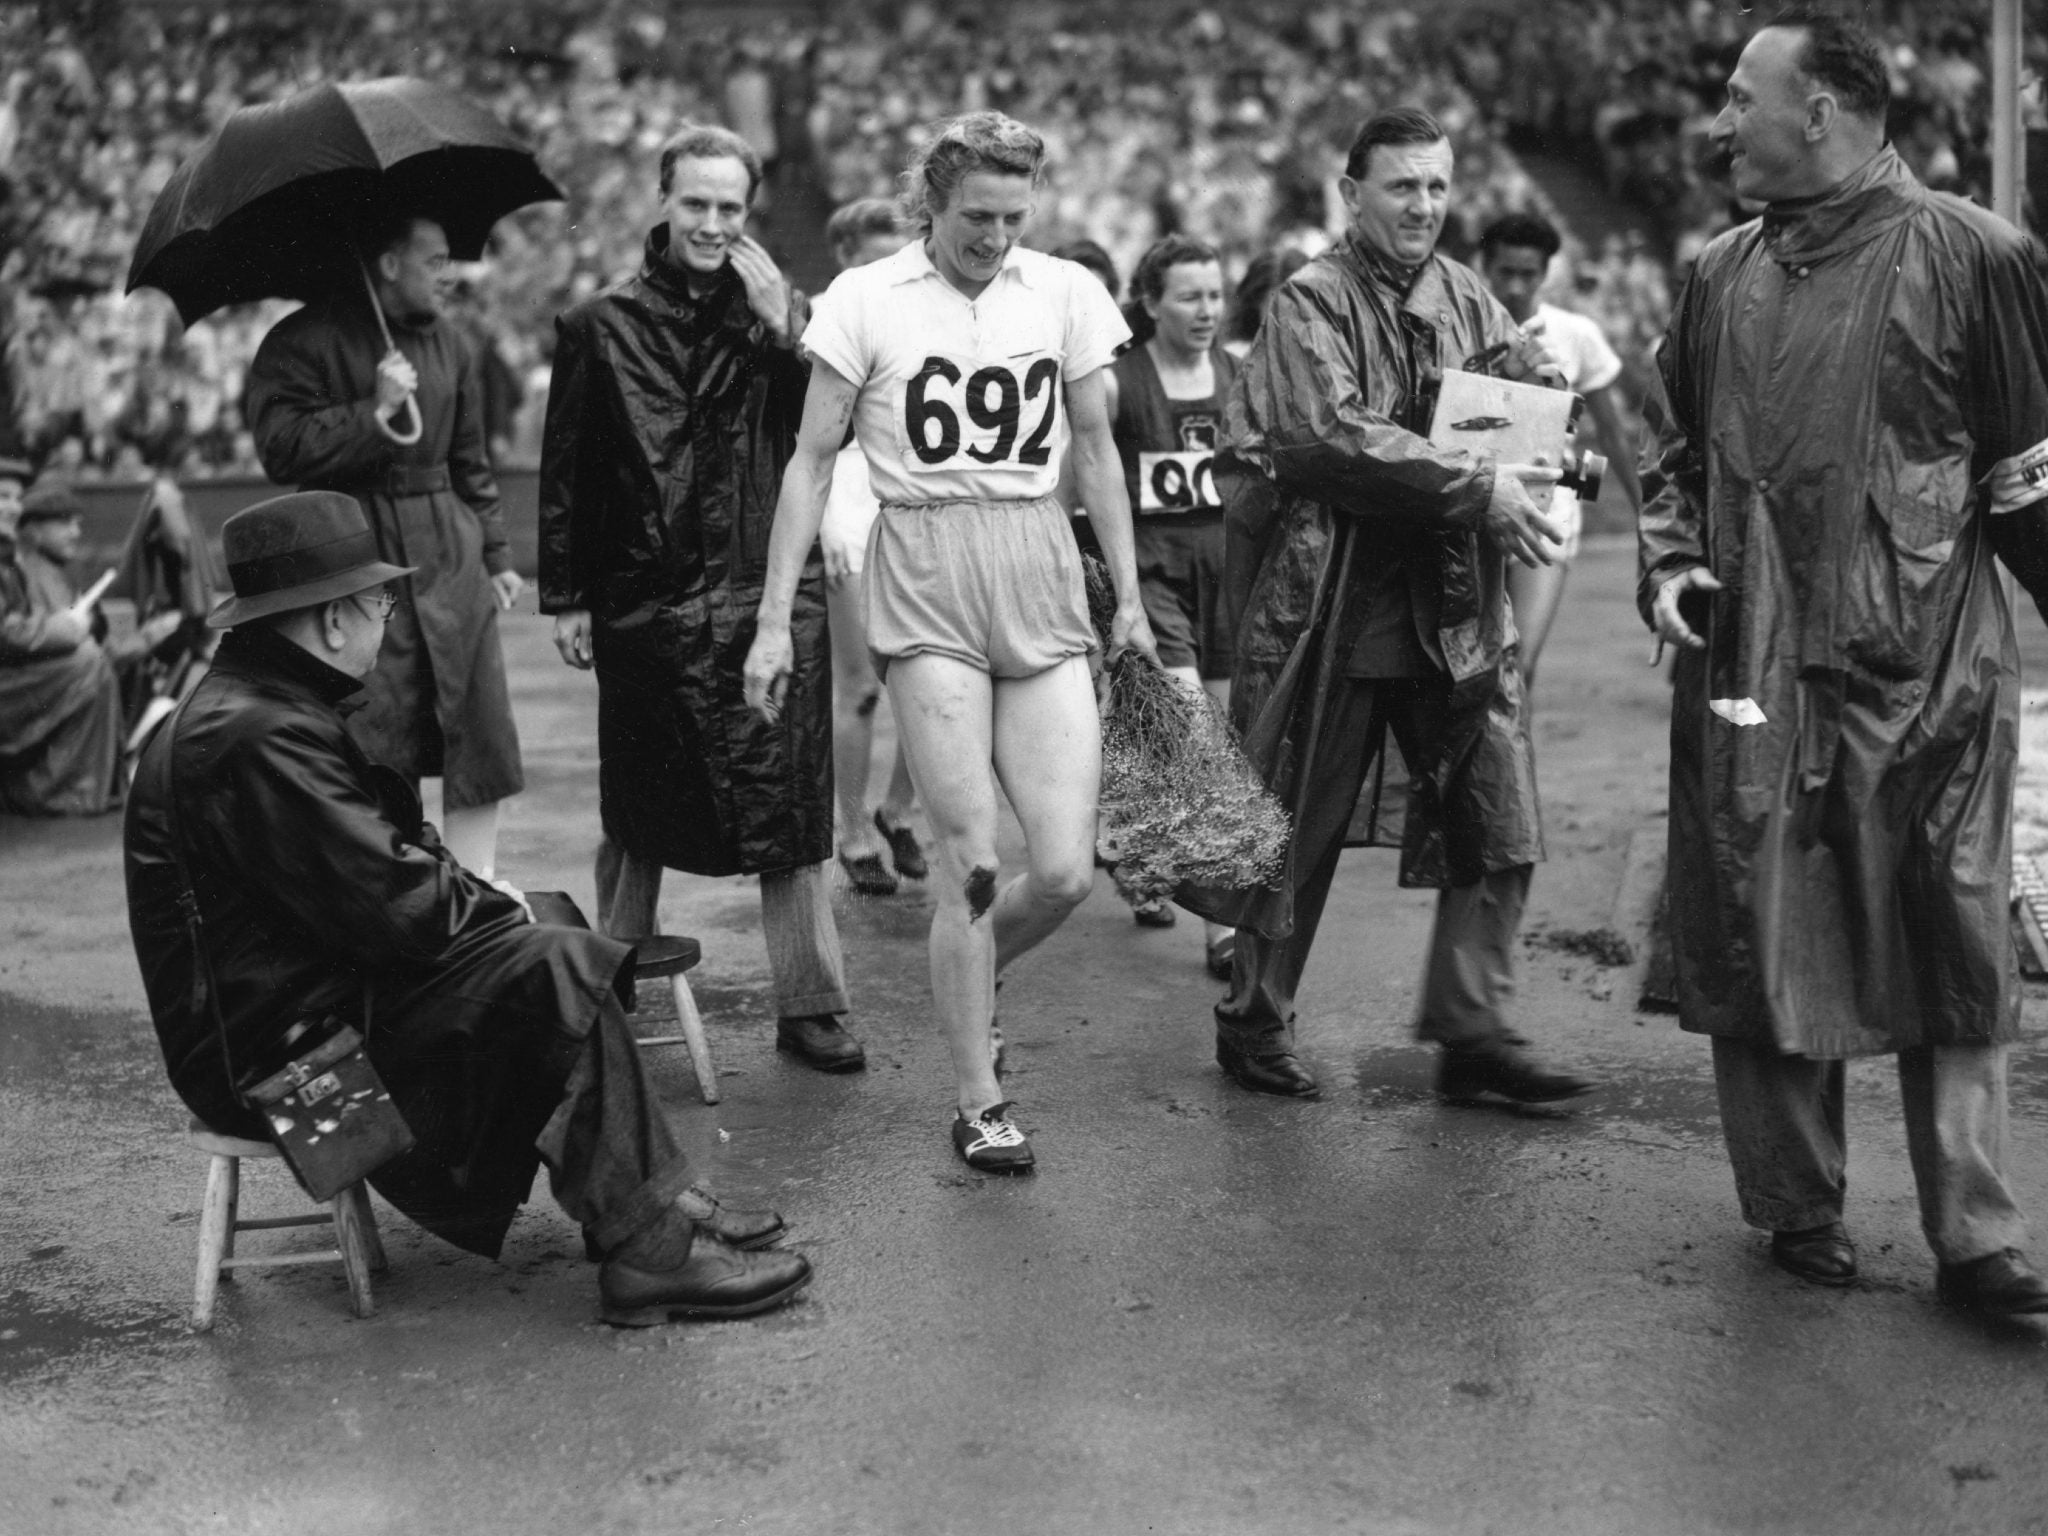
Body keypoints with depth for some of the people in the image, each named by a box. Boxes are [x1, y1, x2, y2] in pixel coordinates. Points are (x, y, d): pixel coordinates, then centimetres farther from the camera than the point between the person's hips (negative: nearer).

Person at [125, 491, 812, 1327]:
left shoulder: (264, 704, 12)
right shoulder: (258, 738, -23)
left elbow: (383, 845, 19)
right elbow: (389, 904, -25)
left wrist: (468, 890, 2)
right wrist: (490, 905, -6)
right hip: (272, 1042, -11)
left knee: (557, 951, 7)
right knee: (554, 969, -20)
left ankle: (655, 1201, 4)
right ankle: (646, 1251, -16)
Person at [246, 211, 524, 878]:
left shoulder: (451, 346, 15)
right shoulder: (302, 343, -3)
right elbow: (281, 449, -13)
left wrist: (496, 554, 17)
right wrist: (376, 413, -16)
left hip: (450, 555, 5)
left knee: (480, 728, 1)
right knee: (370, 737, -5)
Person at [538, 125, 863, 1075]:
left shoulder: (780, 314, 7)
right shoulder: (602, 326, 5)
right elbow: (565, 471, 5)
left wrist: (785, 330, -13)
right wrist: (564, 596, 1)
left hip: (773, 594, 0)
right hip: (645, 598, 0)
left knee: (790, 804, -1)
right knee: (636, 812, 10)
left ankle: (808, 1004, 6)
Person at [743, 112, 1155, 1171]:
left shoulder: (1067, 293, 8)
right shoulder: (866, 299, 0)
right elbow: (812, 460, 3)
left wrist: (1130, 596, 16)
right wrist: (775, 618, -1)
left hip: (1041, 577, 3)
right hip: (923, 578, -3)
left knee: (1065, 870, -5)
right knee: (972, 864, -7)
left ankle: (966, 977, 28)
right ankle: (977, 1102, 9)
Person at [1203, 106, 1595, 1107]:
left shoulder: (1469, 299, 11)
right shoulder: (1310, 302, -7)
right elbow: (1332, 434, -21)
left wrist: (1539, 474, -10)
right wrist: (1477, 488, -24)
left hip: (1458, 609, 6)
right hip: (1336, 601, -5)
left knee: (1500, 826, 2)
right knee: (1301, 828, 6)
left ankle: (1473, 1032, 13)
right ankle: (1254, 1023, 22)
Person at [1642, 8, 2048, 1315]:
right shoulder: (1722, 276, 11)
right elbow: (1678, 448, 20)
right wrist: (1670, 563, 6)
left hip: (1927, 666, -4)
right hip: (1751, 662, 4)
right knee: (1763, 942, 6)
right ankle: (1799, 1206, 20)